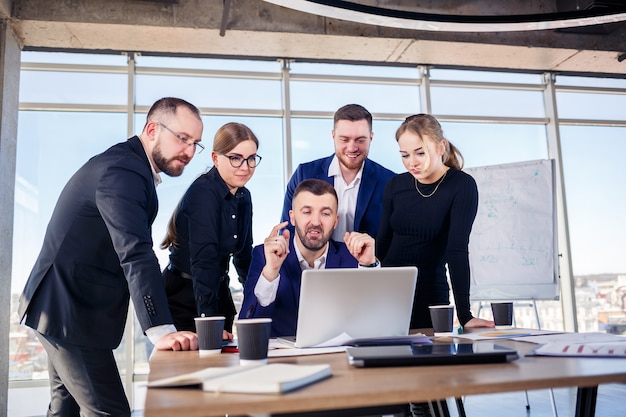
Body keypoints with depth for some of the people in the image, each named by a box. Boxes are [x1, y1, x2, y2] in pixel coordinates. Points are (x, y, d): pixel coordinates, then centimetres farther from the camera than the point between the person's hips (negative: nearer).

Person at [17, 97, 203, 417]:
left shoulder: (127, 165, 11)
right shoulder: (123, 170, -21)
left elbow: (134, 247, 16)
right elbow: (135, 253, -33)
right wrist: (160, 330, -38)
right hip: (71, 313, -11)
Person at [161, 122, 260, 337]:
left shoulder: (243, 197, 3)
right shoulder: (203, 192, -21)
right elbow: (203, 261, -30)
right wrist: (210, 321, -35)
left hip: (218, 293, 7)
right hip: (182, 301, -7)